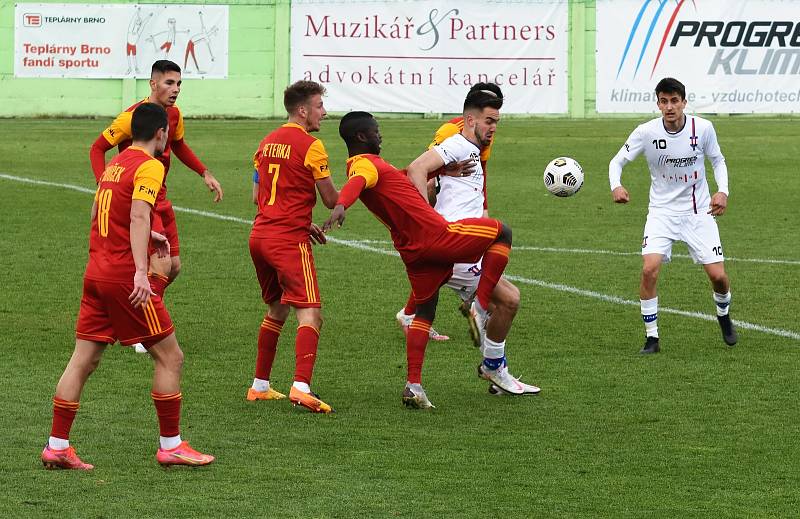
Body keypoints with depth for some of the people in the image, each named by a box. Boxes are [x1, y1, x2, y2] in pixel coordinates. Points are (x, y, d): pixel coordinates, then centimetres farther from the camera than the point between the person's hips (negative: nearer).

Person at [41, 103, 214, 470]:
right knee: (169, 357, 2)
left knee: (83, 360, 8)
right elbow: (139, 216, -24)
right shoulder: (149, 166, -10)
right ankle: (170, 445, 6)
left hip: (96, 272, 8)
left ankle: (57, 446, 6)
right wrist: (141, 272, -31)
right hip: (125, 276, -8)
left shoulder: (115, 163, 16)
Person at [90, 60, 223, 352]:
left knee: (173, 267, 9)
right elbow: (97, 149, -11)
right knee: (162, 265, -18)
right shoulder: (133, 117, -19)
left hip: (160, 200, 8)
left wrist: (205, 174, 18)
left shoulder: (174, 115, 4)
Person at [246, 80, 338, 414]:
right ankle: (301, 387, -28)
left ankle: (260, 386, 25)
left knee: (276, 310, 23)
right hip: (290, 240, -8)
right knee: (310, 314, -12)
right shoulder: (310, 146, -10)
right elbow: (331, 200, -6)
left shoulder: (267, 142, 14)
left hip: (260, 235, 8)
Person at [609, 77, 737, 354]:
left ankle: (724, 316, 31)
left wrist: (722, 191, -9)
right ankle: (651, 338, -6)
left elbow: (717, 160, 7)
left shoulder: (703, 128, -11)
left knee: (718, 275, -4)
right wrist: (616, 186, -25)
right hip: (662, 211, -1)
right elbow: (617, 161, -5)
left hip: (698, 211, 1)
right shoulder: (646, 132, -14)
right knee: (649, 269, -21)